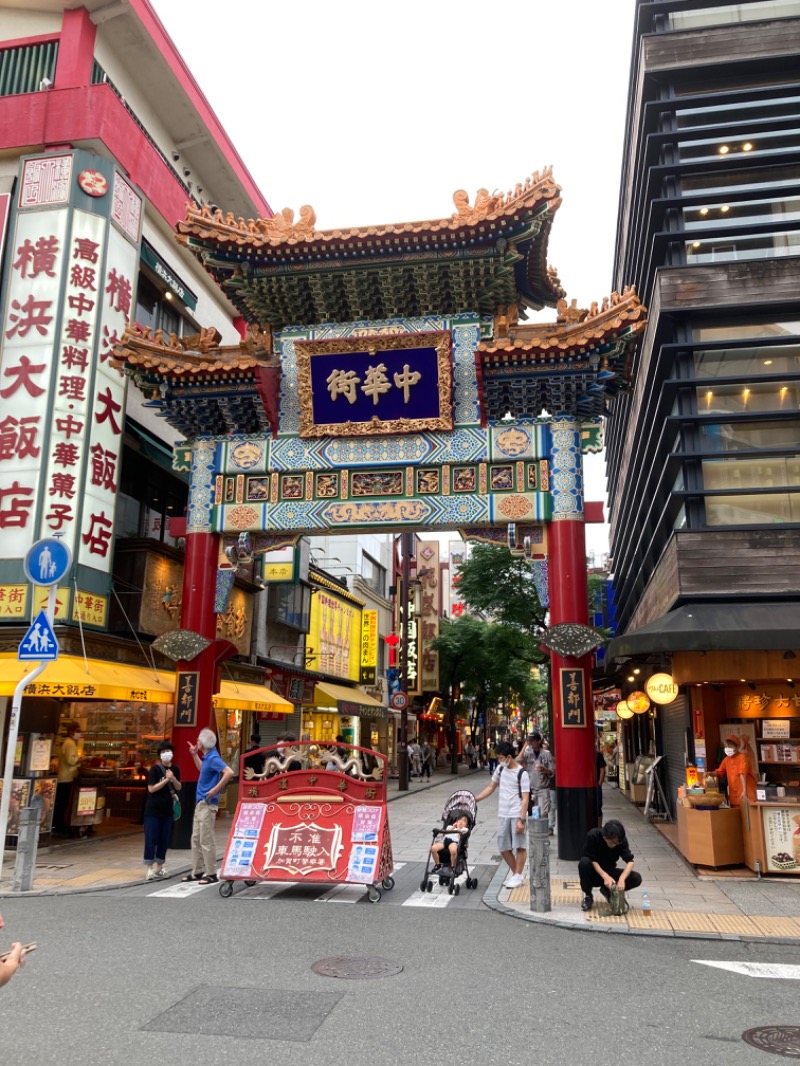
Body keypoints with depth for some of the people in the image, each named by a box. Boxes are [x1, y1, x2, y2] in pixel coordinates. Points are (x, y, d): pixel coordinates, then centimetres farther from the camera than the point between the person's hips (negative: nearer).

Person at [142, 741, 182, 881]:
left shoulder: (174, 769, 6)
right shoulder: (155, 769, -10)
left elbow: (179, 788, 9)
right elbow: (151, 788, -15)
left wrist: (173, 778, -9)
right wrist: (166, 779, -19)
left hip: (168, 809, 5)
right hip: (153, 810, -5)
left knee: (164, 839, 9)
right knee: (151, 839, -3)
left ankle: (159, 866, 21)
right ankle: (150, 869, 3)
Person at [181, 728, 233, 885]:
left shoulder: (213, 758, -18)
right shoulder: (207, 757, 11)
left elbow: (229, 772, -31)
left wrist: (215, 790, -26)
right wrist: (194, 755, 24)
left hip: (207, 803, -10)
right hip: (200, 802, 10)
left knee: (206, 840, -5)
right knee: (196, 839, 14)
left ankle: (211, 874, 2)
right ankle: (197, 872, 22)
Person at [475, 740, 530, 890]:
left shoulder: (522, 773, -12)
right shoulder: (500, 768, 7)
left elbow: (525, 798, -14)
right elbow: (491, 787, 18)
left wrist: (521, 820, -20)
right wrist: (474, 799, 12)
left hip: (517, 815, -7)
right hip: (503, 814, 7)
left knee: (520, 846, -1)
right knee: (503, 847, 10)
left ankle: (518, 876, 11)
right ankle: (515, 873, 25)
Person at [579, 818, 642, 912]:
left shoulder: (622, 840, -17)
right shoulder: (593, 835, -26)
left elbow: (630, 861, -22)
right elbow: (592, 860, -24)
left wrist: (622, 878, -39)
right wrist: (605, 876, -38)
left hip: (609, 872, 3)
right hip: (593, 872, -3)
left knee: (637, 878, -20)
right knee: (584, 862, -38)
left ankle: (607, 891, 5)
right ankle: (587, 896, -11)